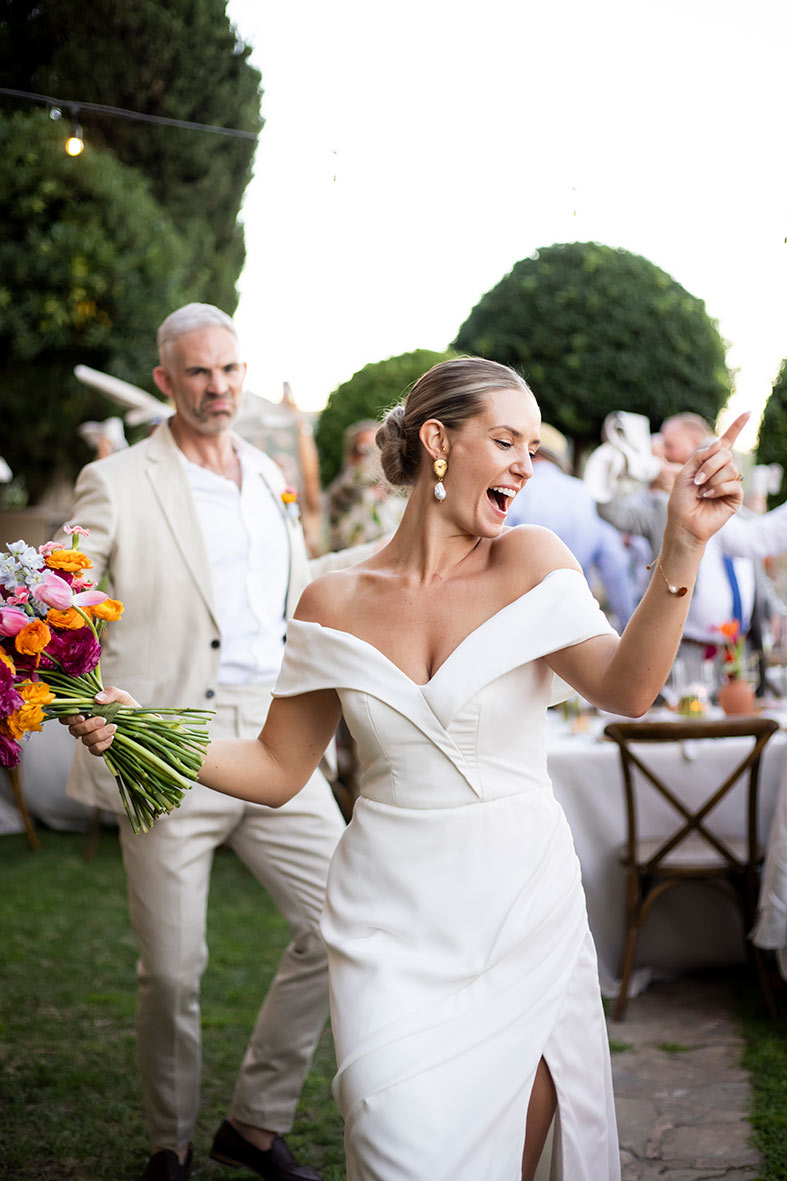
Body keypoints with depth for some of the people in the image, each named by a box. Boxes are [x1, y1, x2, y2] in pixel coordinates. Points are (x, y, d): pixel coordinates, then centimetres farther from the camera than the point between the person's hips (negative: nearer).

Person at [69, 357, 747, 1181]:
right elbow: (278, 770, 7)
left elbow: (626, 690, -21)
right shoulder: (336, 602, 0)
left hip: (522, 916, 0)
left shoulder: (529, 562, -5)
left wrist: (681, 551, -34)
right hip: (392, 927, 0)